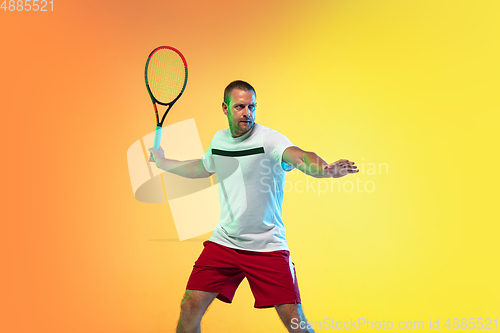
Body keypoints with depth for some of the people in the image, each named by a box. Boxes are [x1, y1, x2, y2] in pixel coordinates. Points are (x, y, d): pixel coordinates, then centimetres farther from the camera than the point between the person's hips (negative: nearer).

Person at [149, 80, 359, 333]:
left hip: (267, 246, -4)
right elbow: (202, 168, 28)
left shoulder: (269, 139, -15)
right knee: (190, 308, -1)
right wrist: (163, 162, 31)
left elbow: (301, 157, -36)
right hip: (224, 242, 5)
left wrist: (326, 169, -57)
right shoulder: (219, 139, 5)